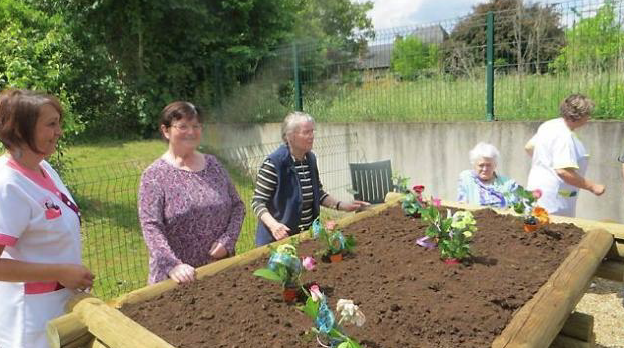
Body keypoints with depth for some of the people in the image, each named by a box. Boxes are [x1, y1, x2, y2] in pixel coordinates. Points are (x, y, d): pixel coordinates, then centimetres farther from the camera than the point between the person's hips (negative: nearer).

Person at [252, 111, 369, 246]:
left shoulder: (310, 159, 3)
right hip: (280, 239, -7)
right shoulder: (274, 163, -19)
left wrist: (343, 205, 3)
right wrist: (273, 224, -31)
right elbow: (258, 201, -16)